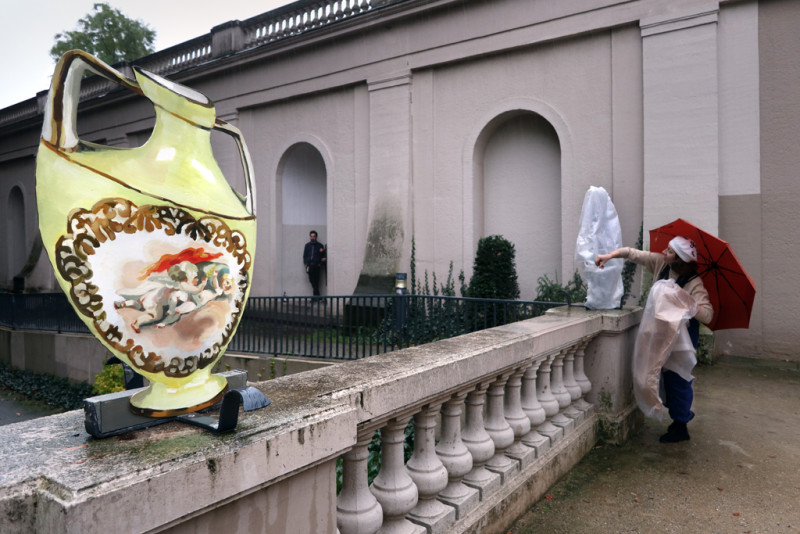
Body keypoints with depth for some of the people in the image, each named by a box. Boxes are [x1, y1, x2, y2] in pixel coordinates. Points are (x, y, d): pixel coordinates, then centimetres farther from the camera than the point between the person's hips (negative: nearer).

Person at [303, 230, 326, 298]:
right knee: (311, 279, -4)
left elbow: (323, 256, 9)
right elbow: (304, 255, 18)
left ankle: (316, 294, -3)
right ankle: (316, 293, 3)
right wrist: (305, 263, 4)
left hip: (317, 265, -2)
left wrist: (321, 263, -6)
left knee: (316, 279, -8)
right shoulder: (307, 245, 18)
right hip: (309, 265, 2)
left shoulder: (320, 245, 11)